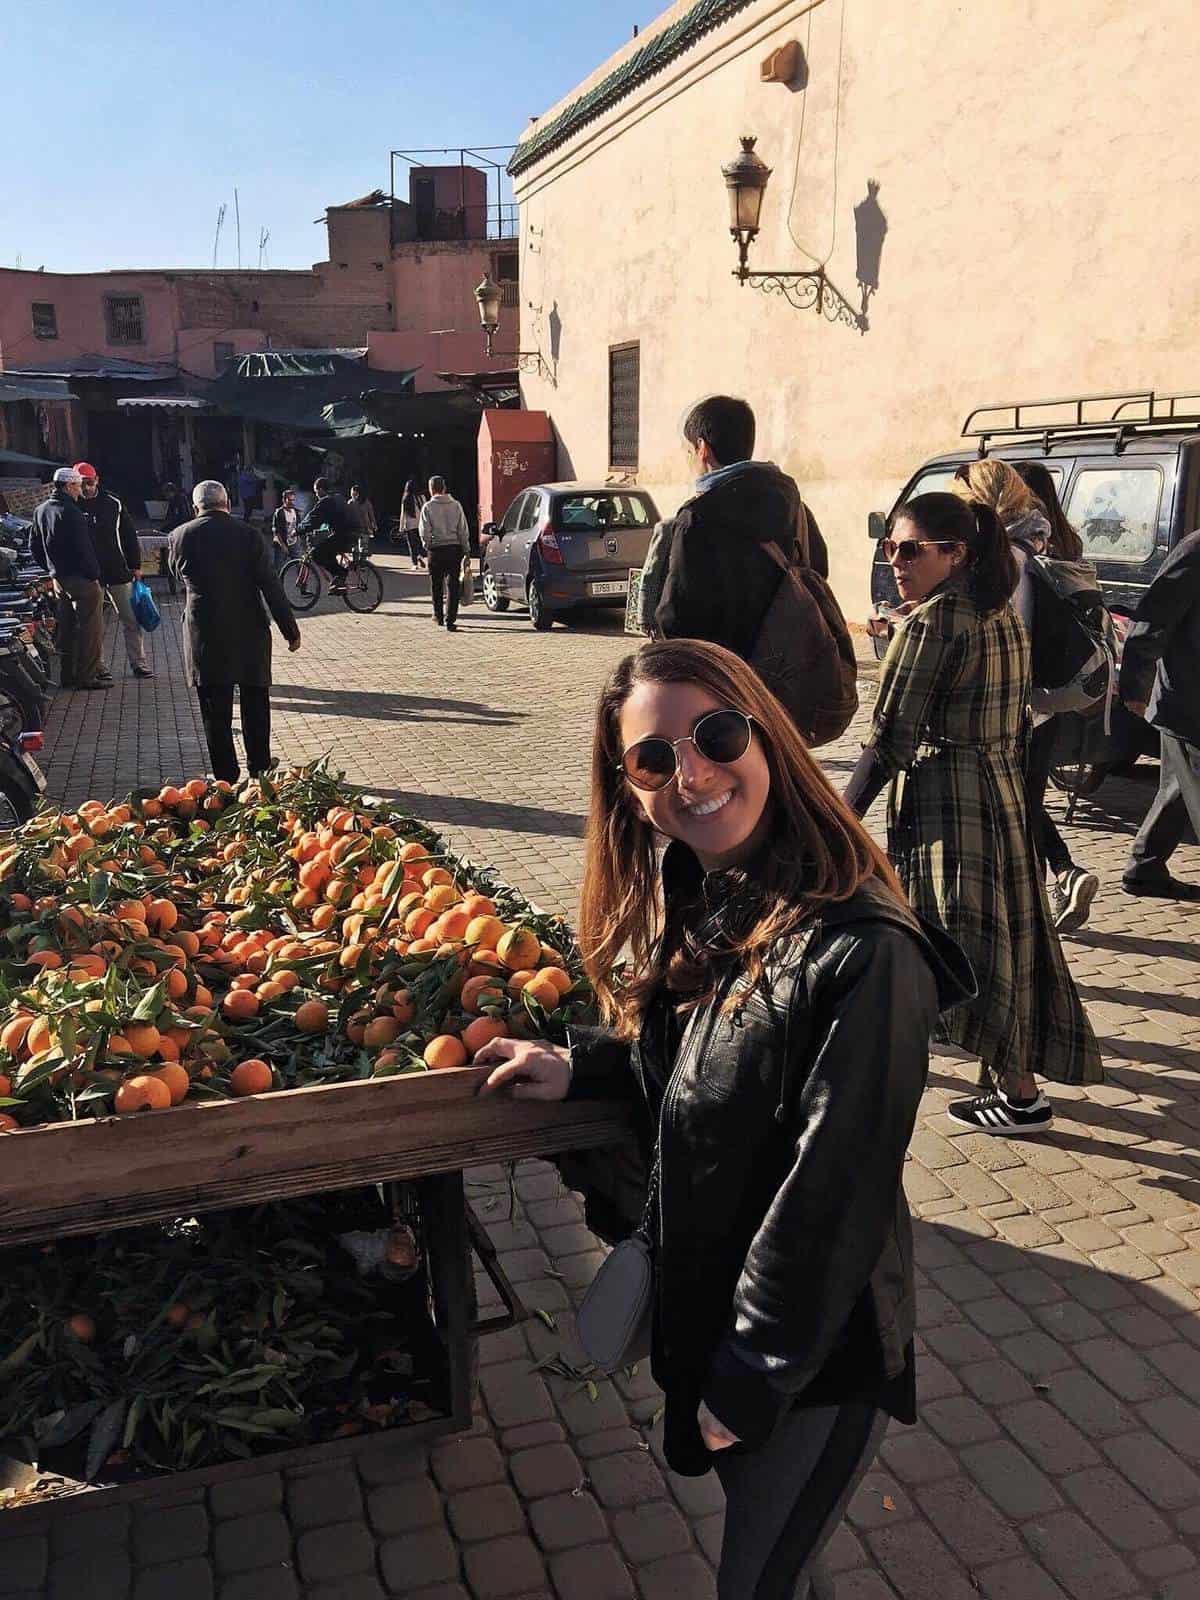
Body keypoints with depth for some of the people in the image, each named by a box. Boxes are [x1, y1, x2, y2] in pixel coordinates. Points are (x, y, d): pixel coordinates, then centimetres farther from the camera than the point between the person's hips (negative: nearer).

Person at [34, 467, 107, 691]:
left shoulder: (40, 510, 11)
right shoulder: (70, 512, -17)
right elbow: (83, 548, -19)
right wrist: (94, 576, -13)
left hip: (59, 578, 9)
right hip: (81, 579, -9)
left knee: (67, 626, 15)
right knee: (90, 628, -4)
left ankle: (68, 675, 20)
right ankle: (86, 676, -3)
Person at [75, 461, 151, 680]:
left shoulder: (113, 503, 1)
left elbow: (129, 535, 7)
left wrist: (135, 565, 4)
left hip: (118, 571, 1)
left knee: (131, 620, 2)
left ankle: (138, 663, 9)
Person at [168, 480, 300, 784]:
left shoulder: (180, 536, -2)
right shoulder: (248, 534, -6)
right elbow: (271, 586, -8)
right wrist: (290, 630, -4)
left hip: (204, 636, 0)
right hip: (250, 633, 1)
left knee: (216, 711, 6)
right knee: (255, 703, 16)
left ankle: (227, 777, 8)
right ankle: (259, 770, 25)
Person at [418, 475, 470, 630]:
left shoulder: (428, 507, -4)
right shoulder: (456, 505, 2)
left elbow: (424, 532, -7)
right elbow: (463, 531, 3)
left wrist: (427, 545, 12)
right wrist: (466, 551, 8)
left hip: (436, 549, -1)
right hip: (454, 549, 1)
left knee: (436, 585, 15)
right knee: (452, 586, 1)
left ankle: (438, 616, 29)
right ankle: (450, 620, -6)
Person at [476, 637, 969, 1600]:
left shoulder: (861, 955, -32)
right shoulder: (697, 902, -5)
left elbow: (830, 1204, -26)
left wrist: (747, 1381, -16)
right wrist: (581, 1067, -1)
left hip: (816, 1356, -7)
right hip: (700, 1298, 7)